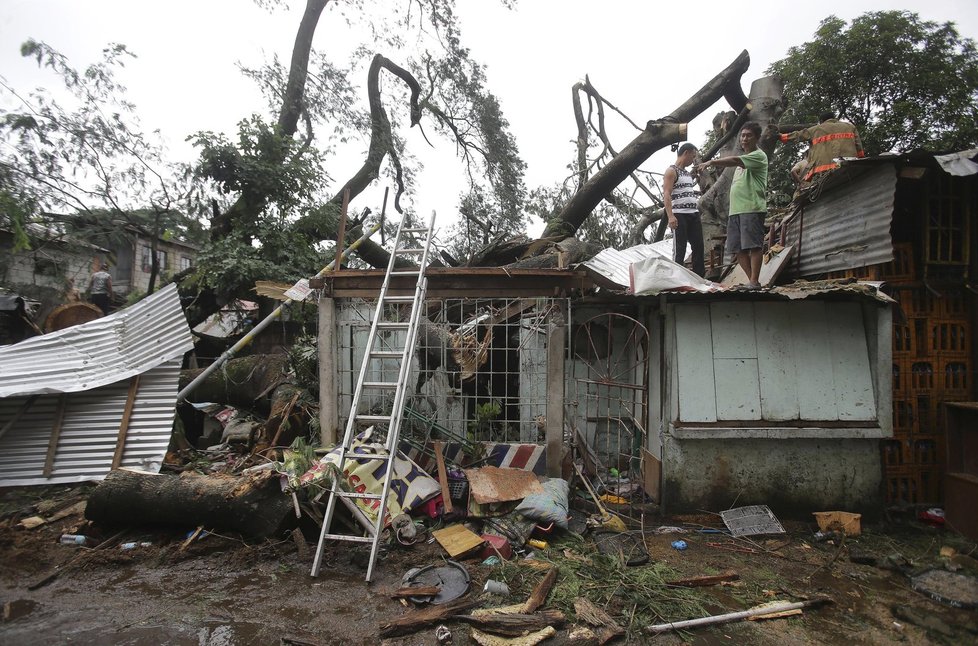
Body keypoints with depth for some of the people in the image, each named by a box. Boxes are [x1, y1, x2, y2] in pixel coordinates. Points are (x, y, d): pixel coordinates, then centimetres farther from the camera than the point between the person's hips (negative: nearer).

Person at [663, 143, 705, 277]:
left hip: (693, 215, 8)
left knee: (698, 247, 5)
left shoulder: (689, 174, 23)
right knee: (680, 250, -8)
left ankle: (699, 278, 11)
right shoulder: (671, 171, -2)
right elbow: (666, 194, -13)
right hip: (679, 215, -8)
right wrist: (670, 216, -25)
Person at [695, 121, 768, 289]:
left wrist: (712, 161, -22)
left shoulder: (759, 156, -2)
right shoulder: (743, 159, 26)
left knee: (753, 245, -10)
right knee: (738, 249, 5)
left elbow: (734, 160, -19)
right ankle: (752, 281, 11)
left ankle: (754, 282, -9)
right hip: (735, 210, 9)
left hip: (752, 208, -9)